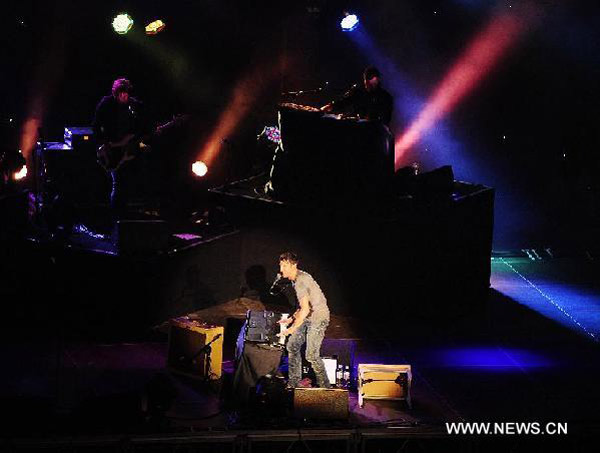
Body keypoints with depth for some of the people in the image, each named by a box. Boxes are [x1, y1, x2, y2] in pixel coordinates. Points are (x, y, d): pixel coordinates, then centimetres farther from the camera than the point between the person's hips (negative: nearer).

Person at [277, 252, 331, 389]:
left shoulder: (301, 281, -23)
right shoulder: (295, 279, 9)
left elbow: (305, 309, -28)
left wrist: (293, 328, -28)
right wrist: (291, 319, 16)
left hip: (318, 317, -10)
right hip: (308, 317, 10)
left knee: (311, 355, -13)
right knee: (292, 346, 10)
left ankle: (325, 386, 0)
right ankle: (293, 383, 19)